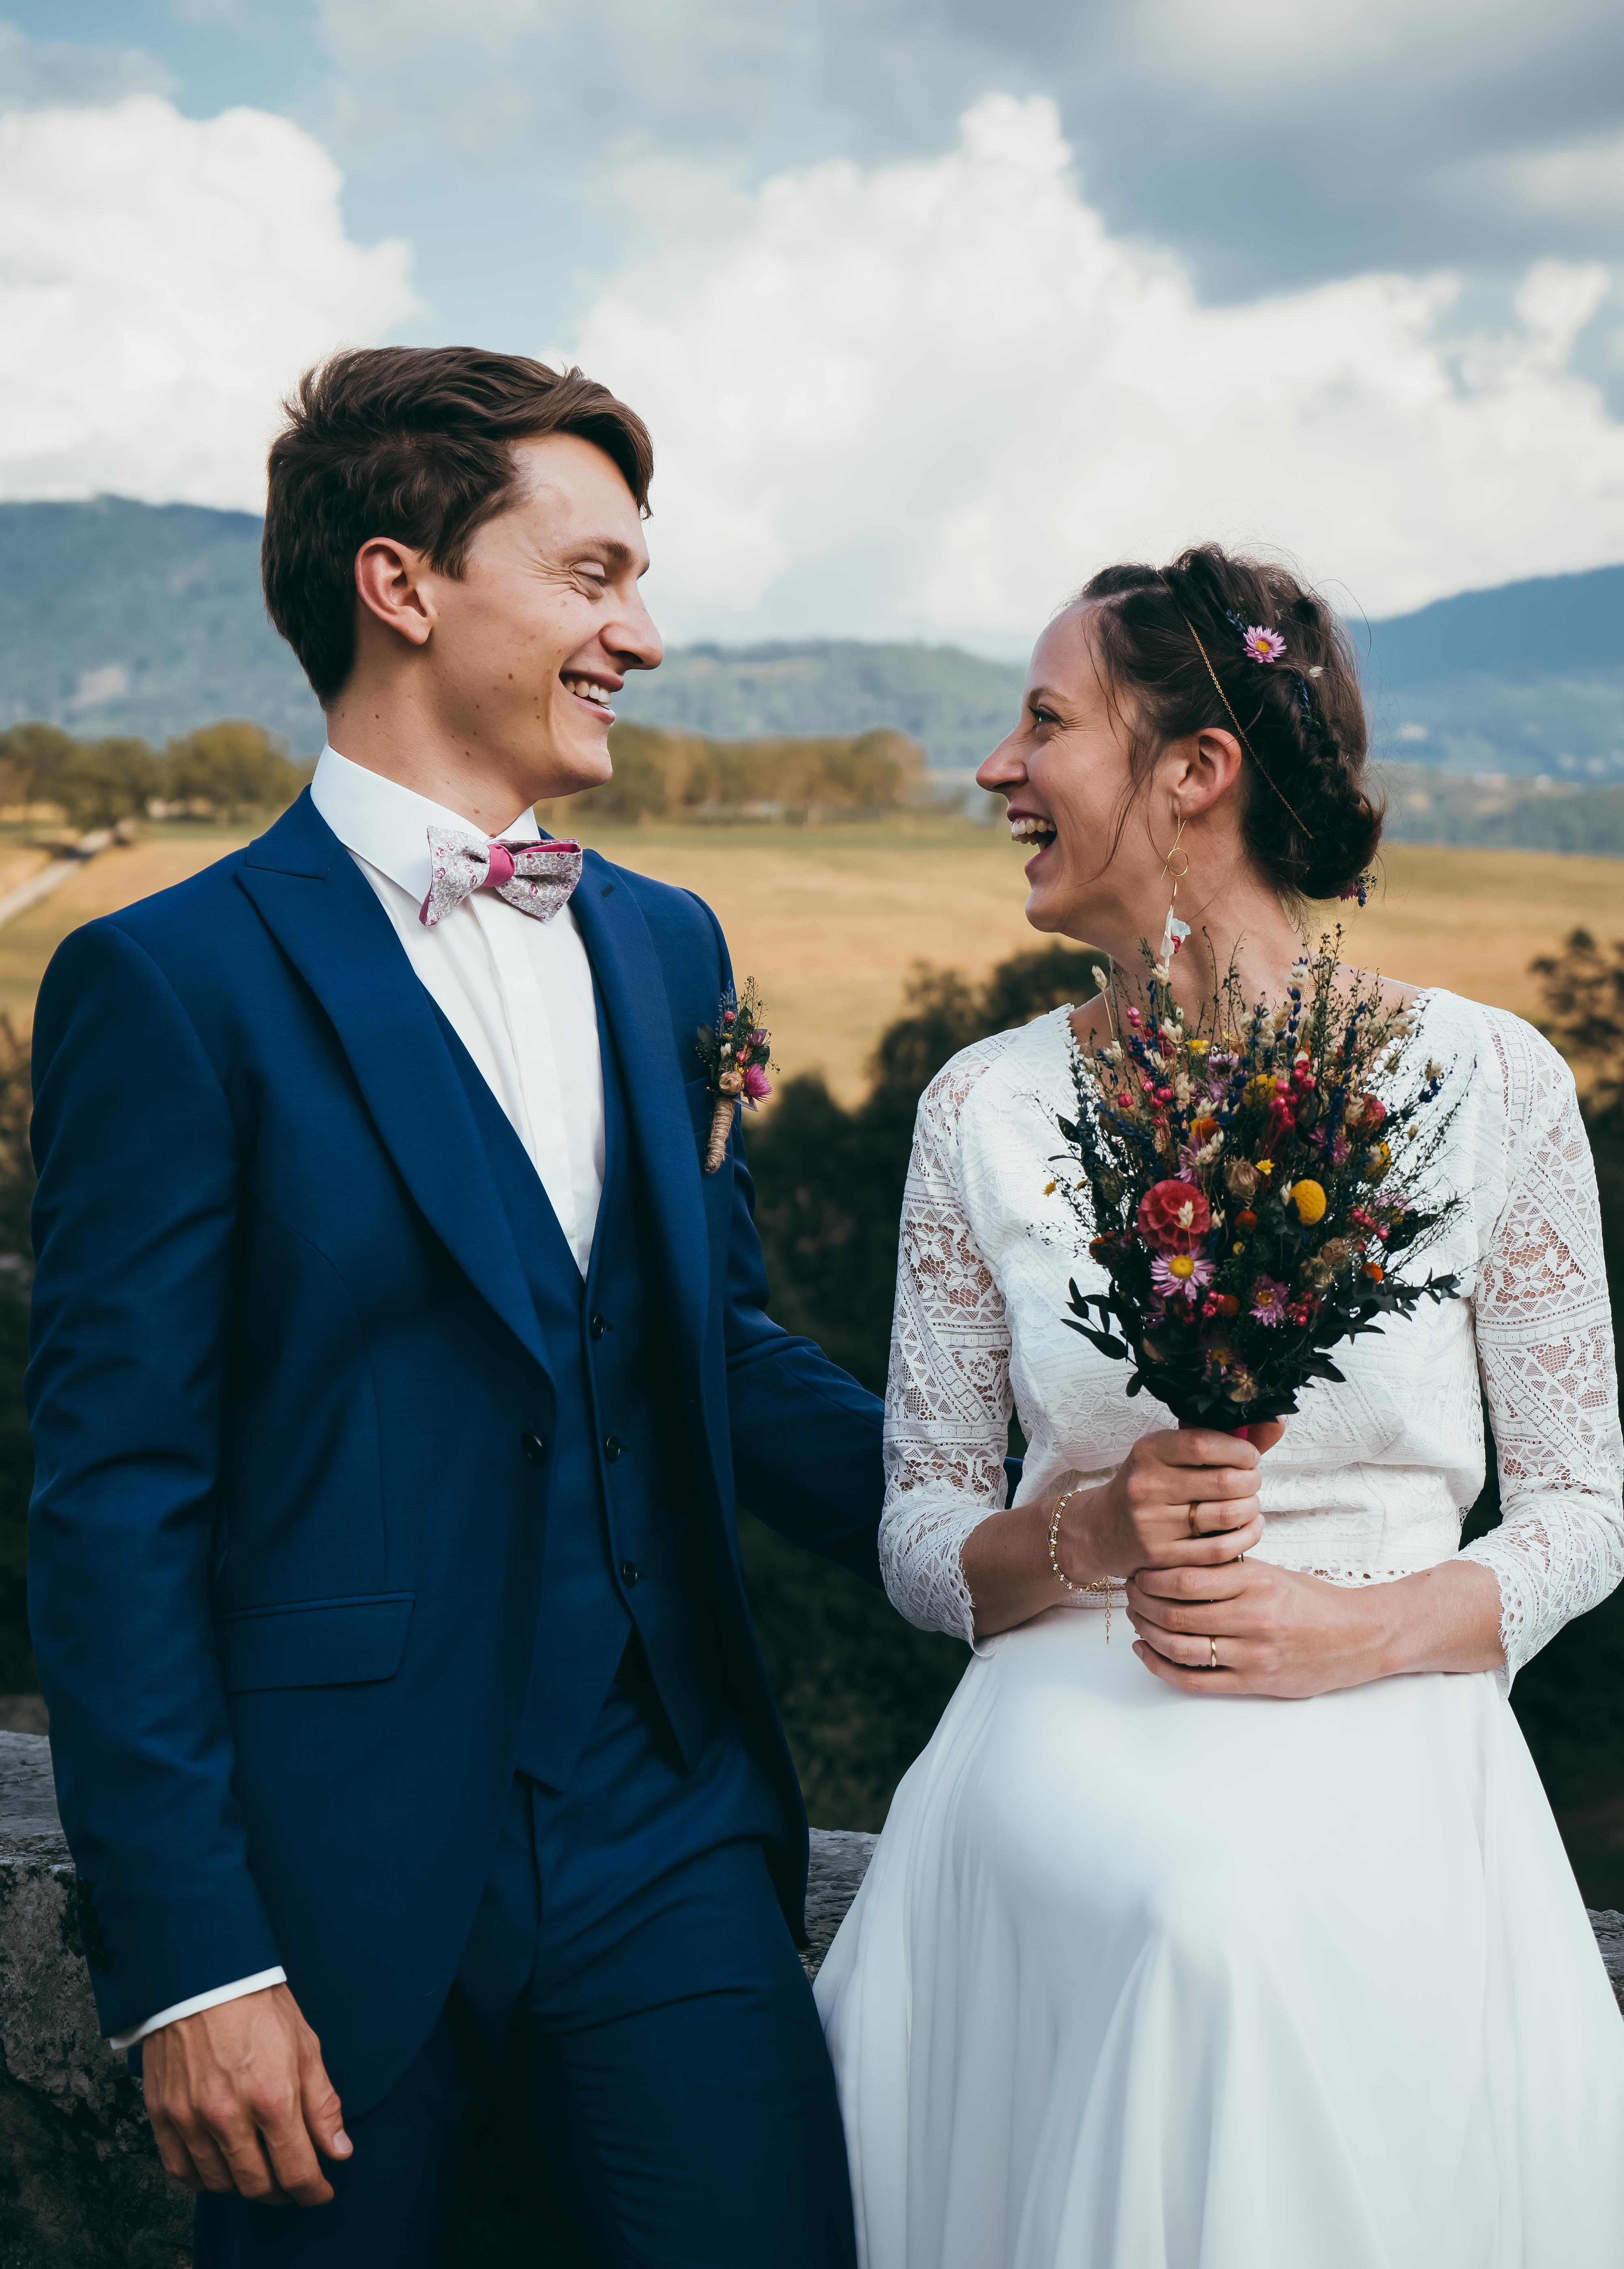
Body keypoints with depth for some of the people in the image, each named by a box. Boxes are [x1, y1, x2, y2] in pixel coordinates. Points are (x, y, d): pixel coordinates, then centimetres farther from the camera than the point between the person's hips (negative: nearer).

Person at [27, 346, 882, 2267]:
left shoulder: (666, 946, 11)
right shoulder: (173, 980, -9)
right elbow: (114, 1497, -10)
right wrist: (189, 1961, -12)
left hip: (668, 1839, 5)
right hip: (335, 1879, -4)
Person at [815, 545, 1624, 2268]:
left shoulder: (1486, 1082, -1)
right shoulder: (986, 1110, 4)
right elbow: (918, 1539, 8)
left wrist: (1370, 1630, -12)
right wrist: (1085, 1536, -13)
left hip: (1392, 1769, -1)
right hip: (1066, 1756, 1)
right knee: (1194, 1926, -29)